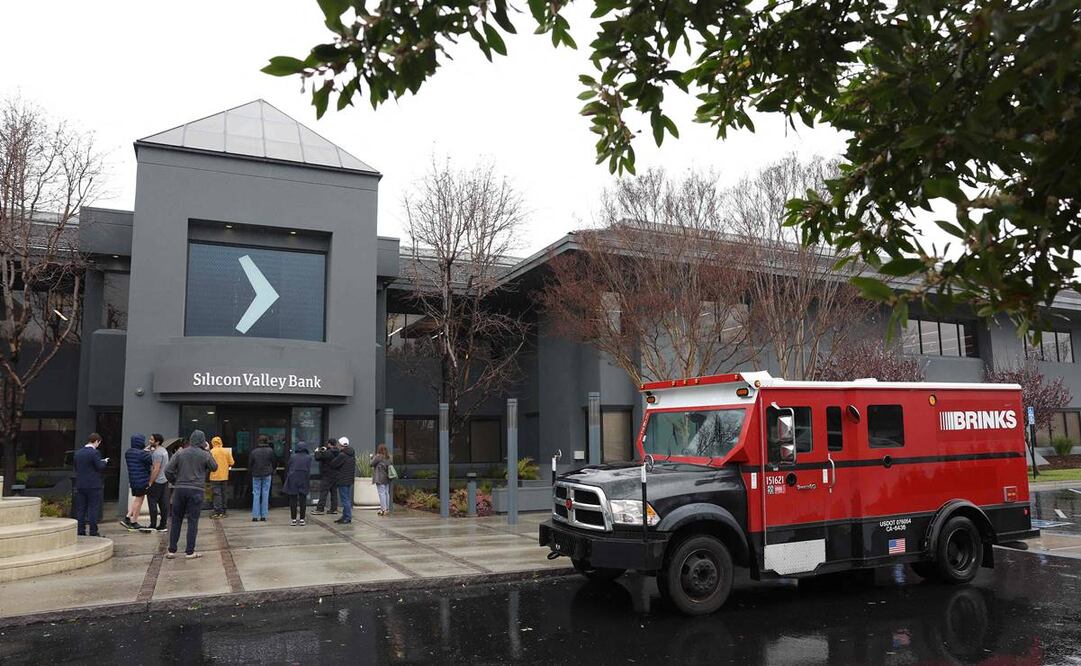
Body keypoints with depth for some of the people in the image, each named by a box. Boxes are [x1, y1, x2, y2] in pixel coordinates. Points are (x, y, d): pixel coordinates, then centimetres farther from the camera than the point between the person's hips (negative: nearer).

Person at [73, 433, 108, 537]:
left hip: (80, 485, 6)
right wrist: (104, 461, 5)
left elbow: (75, 466, 13)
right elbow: (100, 467, -15)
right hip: (93, 485, -6)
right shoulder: (95, 452, -12)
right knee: (93, 509, -1)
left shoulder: (78, 453, 8)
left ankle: (80, 531, 12)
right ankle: (93, 532, 1)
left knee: (80, 509, 10)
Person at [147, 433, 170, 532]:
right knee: (163, 503, 7)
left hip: (157, 481, -9)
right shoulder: (164, 450, 14)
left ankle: (153, 525, -1)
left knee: (152, 502, -3)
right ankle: (162, 525, 10)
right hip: (165, 480, 9)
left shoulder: (157, 453, -16)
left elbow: (156, 469, -19)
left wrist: (150, 482, -16)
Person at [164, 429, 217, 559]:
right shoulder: (205, 455, -3)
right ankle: (190, 551, 4)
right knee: (193, 521, 2)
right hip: (196, 490, -2)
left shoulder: (180, 453, 2)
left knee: (176, 520, 12)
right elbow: (214, 468, 13)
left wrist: (176, 482, 13)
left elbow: (168, 471, -2)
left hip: (179, 490, 3)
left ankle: (171, 550, 15)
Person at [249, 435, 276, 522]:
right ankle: (263, 516, 2)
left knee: (256, 495, 5)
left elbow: (249, 465, 3)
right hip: (267, 475, -1)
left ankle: (255, 516, 1)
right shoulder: (270, 451, -4)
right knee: (265, 494, 3)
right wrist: (272, 471, 18)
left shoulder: (253, 452, -2)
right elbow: (273, 462, 2)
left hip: (256, 475, 1)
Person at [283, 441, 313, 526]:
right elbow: (309, 471, 0)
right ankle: (302, 519, 7)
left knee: (293, 500, 6)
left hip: (292, 481, 0)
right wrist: (306, 479, 8)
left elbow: (287, 469, 5)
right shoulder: (308, 458, 2)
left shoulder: (292, 457, 2)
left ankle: (293, 519, 7)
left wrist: (286, 478, 14)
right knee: (303, 500, 6)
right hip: (303, 481, 0)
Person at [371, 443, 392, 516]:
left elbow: (372, 464, -5)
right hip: (387, 478, 7)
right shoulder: (388, 457, 9)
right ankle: (387, 508, 16)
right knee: (386, 493, 11)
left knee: (382, 493, -6)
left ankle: (383, 509, -8)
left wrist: (373, 457, 12)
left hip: (380, 478, -7)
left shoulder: (378, 456, -12)